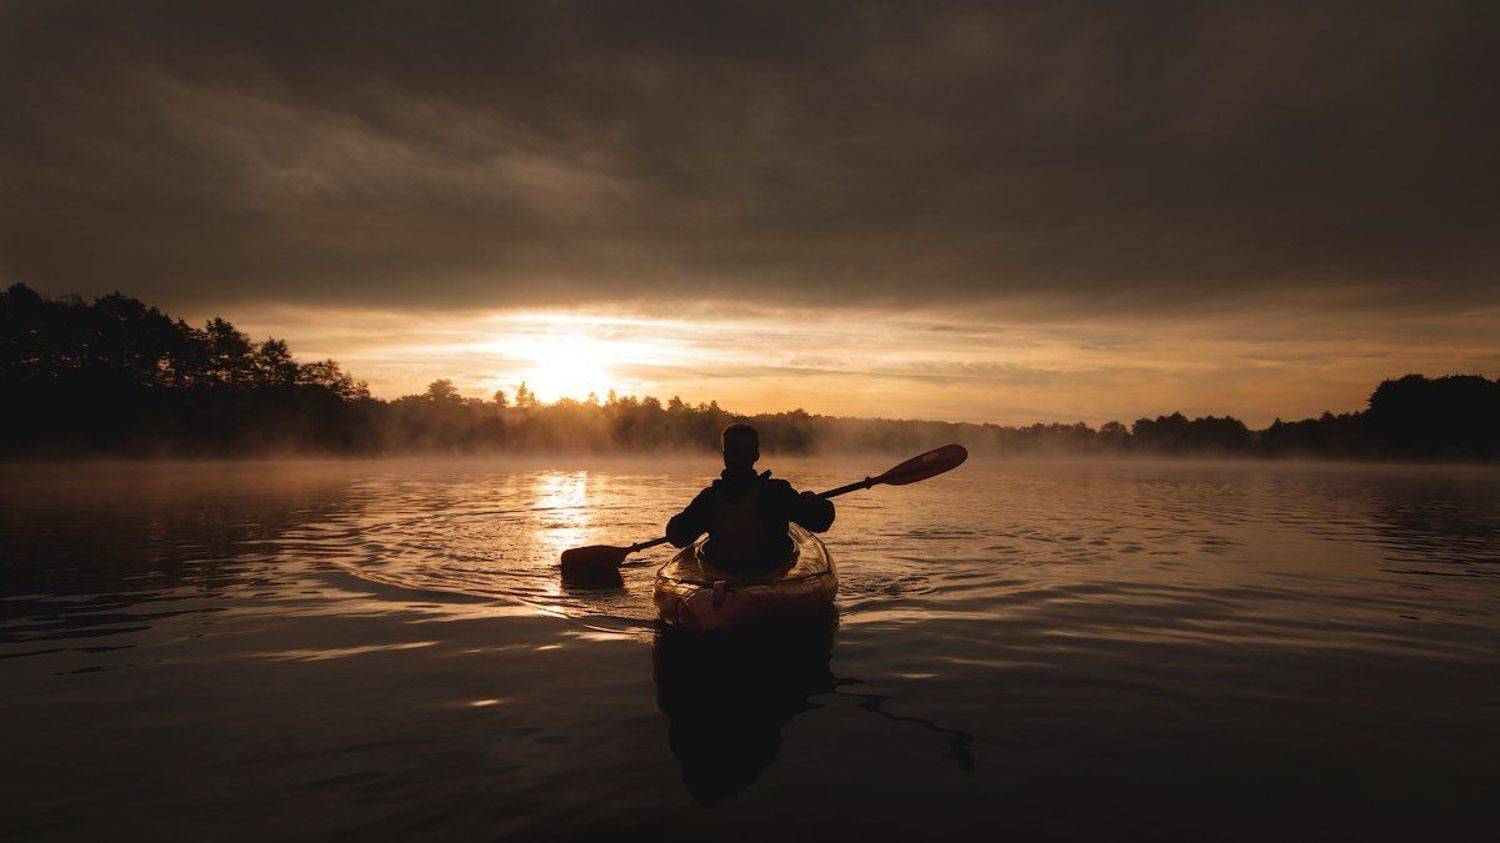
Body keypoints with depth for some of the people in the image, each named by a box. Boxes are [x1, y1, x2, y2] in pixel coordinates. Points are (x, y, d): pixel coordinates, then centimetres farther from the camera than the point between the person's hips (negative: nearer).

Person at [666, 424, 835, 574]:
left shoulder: (710, 497, -14)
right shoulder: (776, 491, -19)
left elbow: (677, 536, -5)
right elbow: (821, 518, -15)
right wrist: (809, 499, 8)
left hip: (721, 568, 2)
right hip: (772, 567, -2)